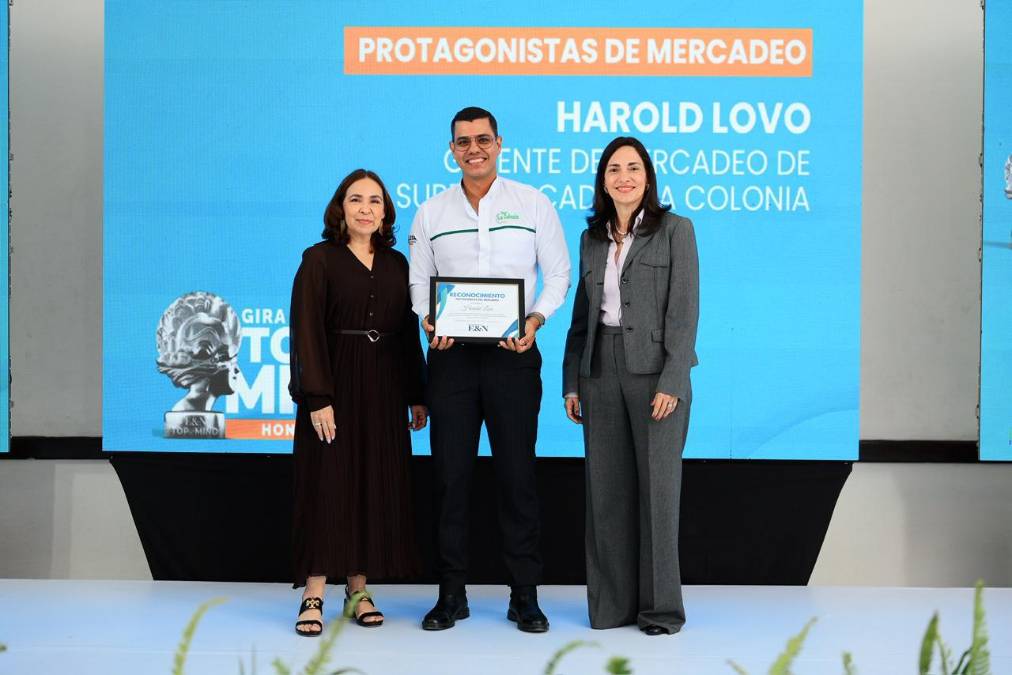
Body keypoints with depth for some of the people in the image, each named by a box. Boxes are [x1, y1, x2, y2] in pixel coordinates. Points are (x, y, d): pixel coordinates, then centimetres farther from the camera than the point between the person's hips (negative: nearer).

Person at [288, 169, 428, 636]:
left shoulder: (396, 264, 11)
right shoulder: (319, 260, -2)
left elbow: (409, 333, 12)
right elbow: (306, 332, -9)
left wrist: (416, 396, 9)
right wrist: (317, 397, -18)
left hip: (384, 391, 4)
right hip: (334, 387, -4)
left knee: (376, 486, 5)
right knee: (328, 484, -3)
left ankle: (359, 590, 14)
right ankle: (313, 596, 2)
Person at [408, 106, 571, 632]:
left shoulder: (533, 204, 4)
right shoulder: (431, 213, 9)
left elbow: (558, 274, 5)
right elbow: (418, 282, 11)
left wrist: (535, 320, -12)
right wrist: (428, 320, -9)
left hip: (513, 354, -2)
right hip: (451, 355, 2)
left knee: (517, 474, 2)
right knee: (449, 474, 4)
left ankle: (525, 596, 11)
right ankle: (451, 594, 14)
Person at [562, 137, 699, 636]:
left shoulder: (675, 230, -1)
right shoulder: (592, 239, 13)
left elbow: (684, 311, -8)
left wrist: (671, 383, -15)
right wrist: (571, 381, 9)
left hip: (655, 372, -5)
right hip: (601, 373, 5)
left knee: (657, 487, 0)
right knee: (606, 488, 6)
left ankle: (661, 607, 10)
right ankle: (613, 603, 15)